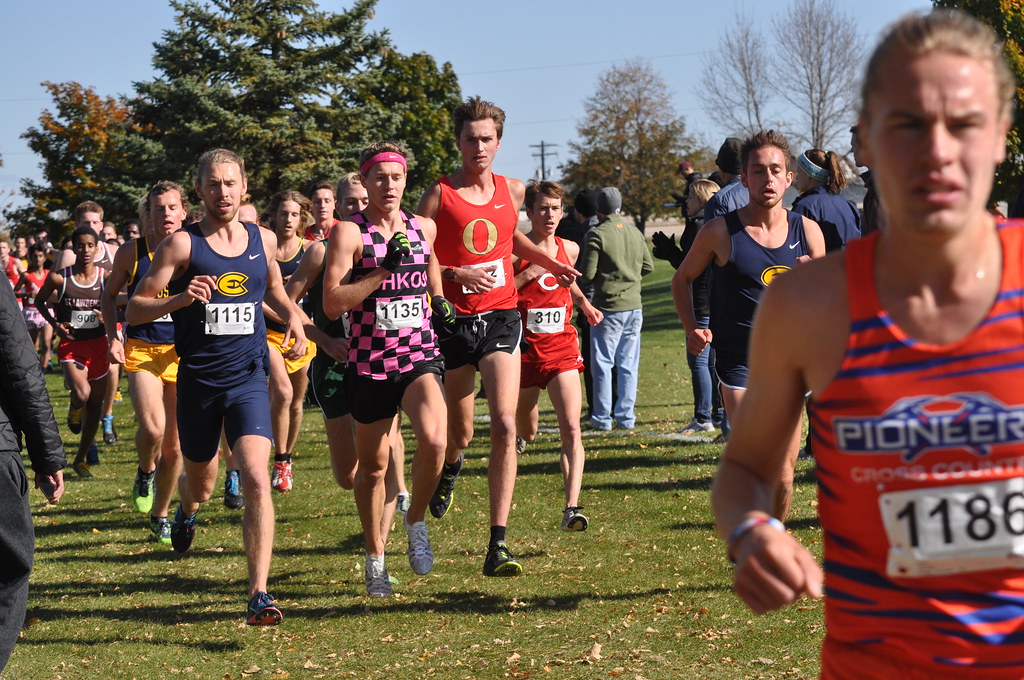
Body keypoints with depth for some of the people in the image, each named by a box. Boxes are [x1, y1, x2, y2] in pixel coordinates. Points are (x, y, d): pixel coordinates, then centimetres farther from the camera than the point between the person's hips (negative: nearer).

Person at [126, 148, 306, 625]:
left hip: (249, 379, 1)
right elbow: (134, 309, -8)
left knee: (256, 479, -19)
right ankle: (186, 511, 58)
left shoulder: (264, 240, 6)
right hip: (198, 381, -1)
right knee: (201, 484, 18)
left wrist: (293, 318, 6)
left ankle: (259, 595, -19)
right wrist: (179, 298, -26)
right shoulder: (182, 244, -6)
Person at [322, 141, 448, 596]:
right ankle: (375, 557, 30)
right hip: (369, 363, -2)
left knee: (434, 439, -25)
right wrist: (384, 270, -20)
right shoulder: (349, 232, -6)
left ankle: (416, 521, 2)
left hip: (420, 357, 2)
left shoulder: (423, 228, 7)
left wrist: (440, 300, 11)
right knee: (373, 465, 10)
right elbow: (332, 304, -15)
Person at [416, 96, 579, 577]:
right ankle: (449, 470, 52)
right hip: (453, 320, -1)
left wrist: (548, 262, 19)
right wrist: (457, 274, -17)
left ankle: (498, 545, -16)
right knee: (459, 434, 11)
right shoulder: (439, 194, -4)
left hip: (501, 318, 2)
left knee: (505, 425, -16)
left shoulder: (513, 191, 9)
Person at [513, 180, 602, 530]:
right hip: (525, 349, -2)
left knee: (571, 429, -16)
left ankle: (571, 508, -21)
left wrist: (584, 303, 19)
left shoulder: (569, 249, 7)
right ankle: (517, 435, 56)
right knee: (526, 434, 17)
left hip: (562, 347, 2)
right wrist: (529, 273, -21)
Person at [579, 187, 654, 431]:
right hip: (634, 308, 5)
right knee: (629, 365, 9)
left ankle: (602, 418, 4)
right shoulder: (635, 234, 6)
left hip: (607, 308, -5)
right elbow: (648, 266, 13)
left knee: (602, 364, 2)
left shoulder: (597, 235, -11)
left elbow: (587, 274, -13)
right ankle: (626, 417, 11)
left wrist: (589, 281, 9)